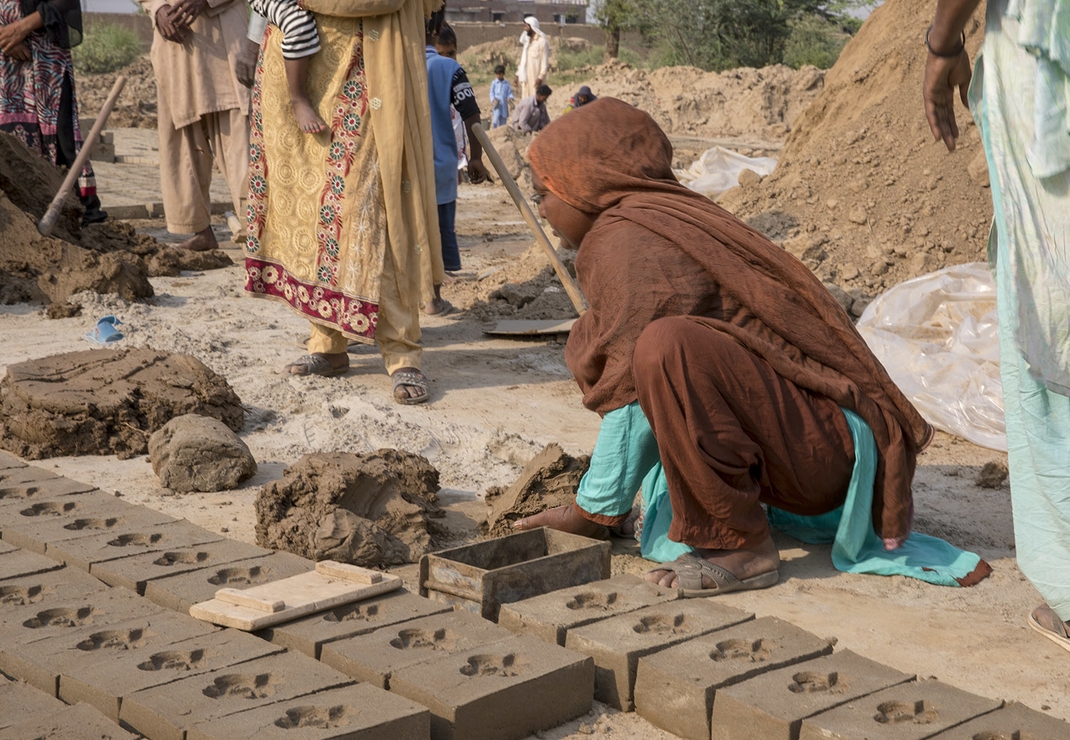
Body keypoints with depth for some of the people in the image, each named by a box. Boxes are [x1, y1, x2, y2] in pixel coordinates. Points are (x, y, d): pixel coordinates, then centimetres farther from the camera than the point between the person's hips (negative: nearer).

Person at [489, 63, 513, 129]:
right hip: (496, 105, -3)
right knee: (495, 121, -15)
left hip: (504, 105, 3)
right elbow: (491, 92, 1)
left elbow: (510, 92, 8)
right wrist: (493, 100, -16)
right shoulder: (494, 83, 2)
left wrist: (510, 98, -14)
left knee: (503, 122, 9)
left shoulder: (507, 83, 7)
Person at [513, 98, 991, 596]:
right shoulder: (665, 219, 16)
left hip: (818, 440, -10)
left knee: (665, 348, -32)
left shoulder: (625, 240, -14)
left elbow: (633, 395, -17)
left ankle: (742, 547, -17)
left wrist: (593, 511, -5)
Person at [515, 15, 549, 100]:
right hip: (526, 78, 8)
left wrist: (540, 77, -20)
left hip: (536, 78, -8)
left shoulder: (542, 42, -7)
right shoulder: (527, 41, 18)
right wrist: (518, 75, 16)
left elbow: (545, 62, -12)